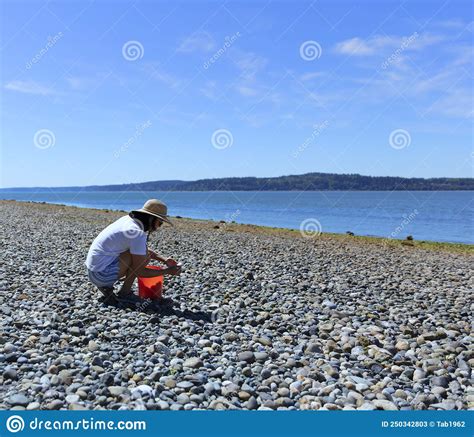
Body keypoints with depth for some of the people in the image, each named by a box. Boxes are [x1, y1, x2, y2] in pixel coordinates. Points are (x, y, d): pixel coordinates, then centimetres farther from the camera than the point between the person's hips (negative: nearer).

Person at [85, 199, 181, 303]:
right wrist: (167, 271, -7)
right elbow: (139, 271, -17)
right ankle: (125, 293, -1)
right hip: (101, 274, -9)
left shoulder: (128, 220, 7)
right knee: (144, 256, -12)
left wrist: (164, 260, 13)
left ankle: (105, 285, 12)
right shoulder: (138, 233, -20)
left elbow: (144, 249, 22)